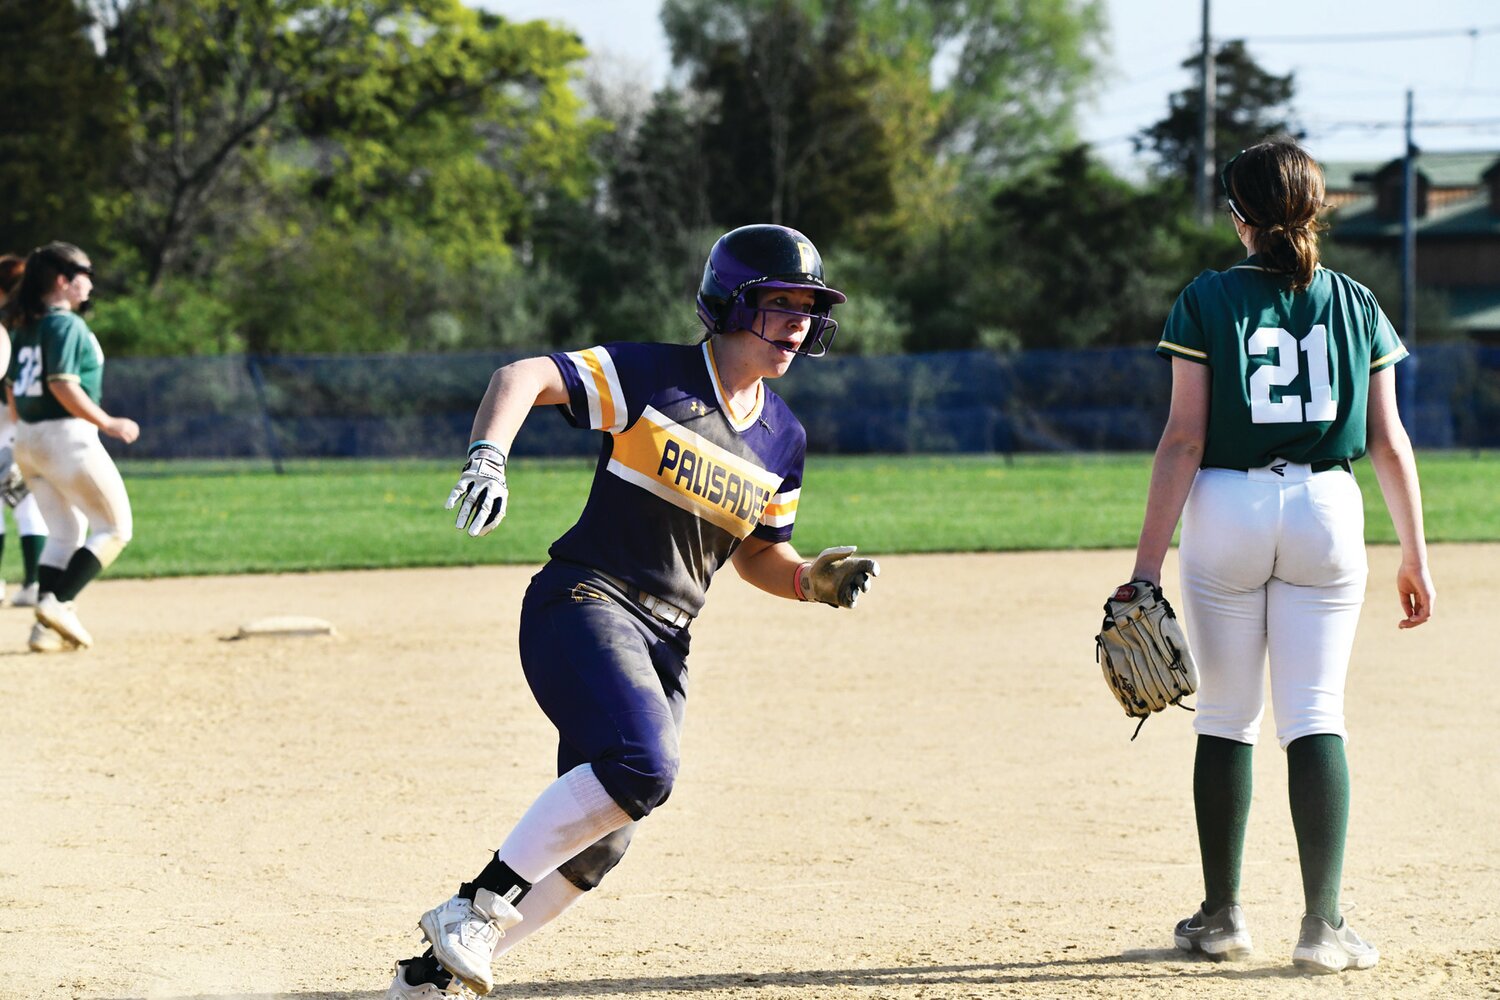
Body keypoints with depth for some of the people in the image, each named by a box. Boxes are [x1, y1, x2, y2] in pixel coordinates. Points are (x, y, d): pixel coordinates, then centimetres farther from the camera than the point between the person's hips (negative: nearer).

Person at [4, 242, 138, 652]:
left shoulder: (27, 328, 12)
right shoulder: (67, 325, -13)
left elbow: (12, 388, 16)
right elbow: (63, 385, -22)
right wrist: (107, 423, -19)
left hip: (28, 440, 9)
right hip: (68, 437, -9)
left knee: (65, 533, 15)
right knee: (114, 528, 1)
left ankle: (48, 626, 5)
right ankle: (57, 602, -12)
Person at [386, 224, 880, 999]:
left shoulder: (782, 440, 12)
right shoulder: (653, 377, -8)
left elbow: (755, 554, 22)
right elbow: (522, 377, -15)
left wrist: (812, 580, 1)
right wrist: (488, 456, -33)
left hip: (664, 643, 7)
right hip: (584, 605, -7)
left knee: (597, 843, 3)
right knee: (642, 766, -31)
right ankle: (477, 905, -19)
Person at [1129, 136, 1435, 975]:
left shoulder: (1208, 302, -2)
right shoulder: (1356, 305, 4)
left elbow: (1185, 440, -7)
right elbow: (1389, 441, 3)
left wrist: (1150, 562, -7)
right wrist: (1416, 554, 10)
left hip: (1228, 512, -1)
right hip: (1327, 513, 1)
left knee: (1227, 720, 9)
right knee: (1316, 718, 1)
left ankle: (1222, 917, 16)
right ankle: (1324, 924, -8)